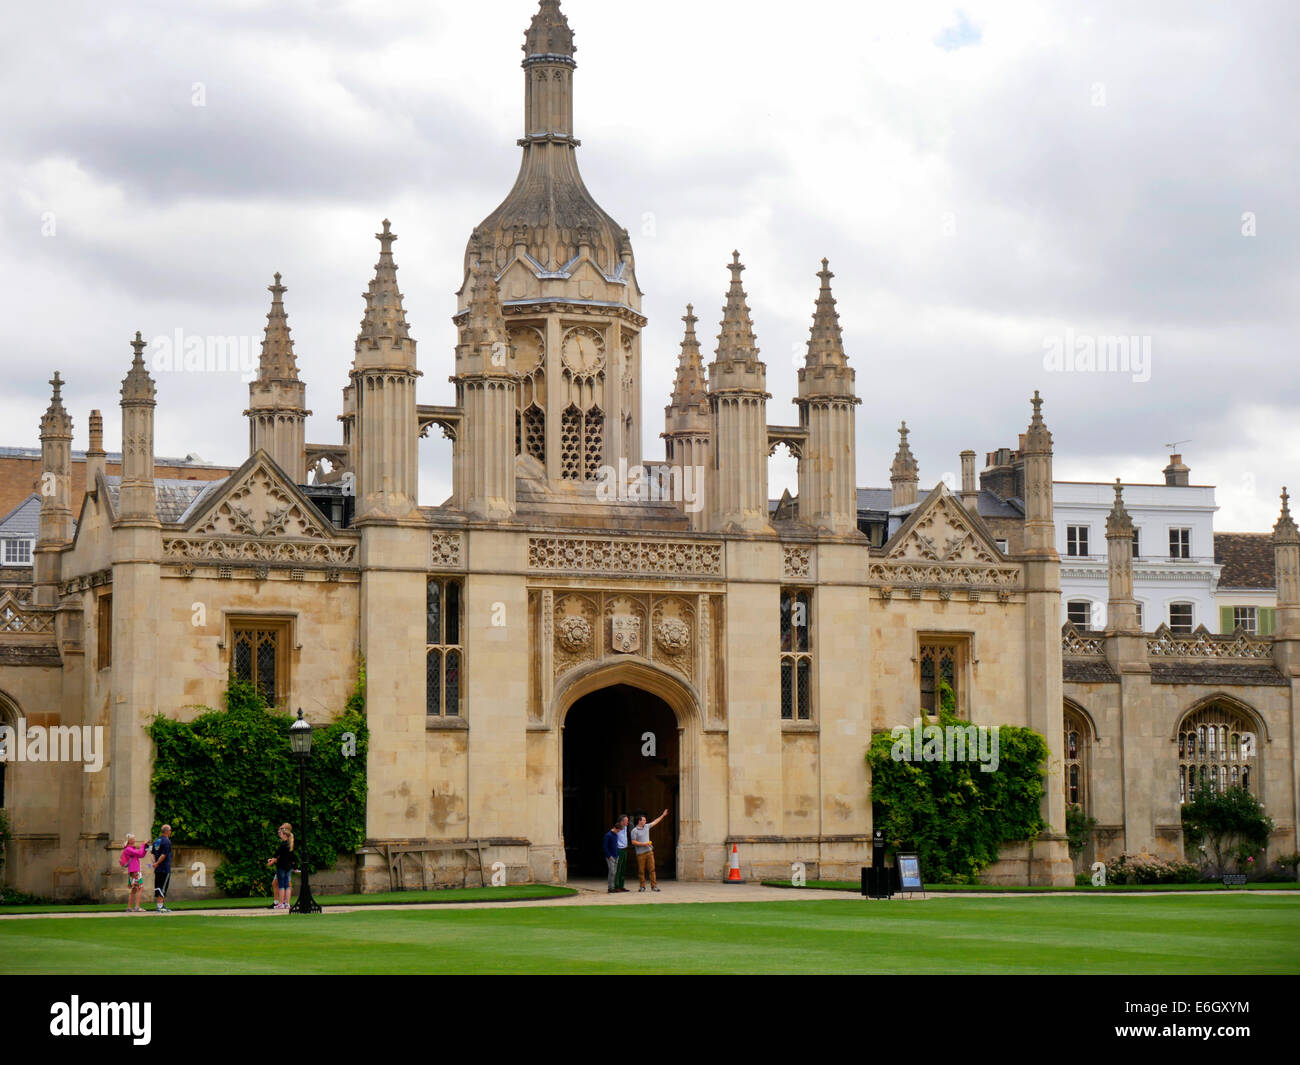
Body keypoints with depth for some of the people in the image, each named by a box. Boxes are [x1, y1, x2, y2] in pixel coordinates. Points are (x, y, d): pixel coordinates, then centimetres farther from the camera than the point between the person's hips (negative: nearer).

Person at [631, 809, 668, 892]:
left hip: (649, 851, 5)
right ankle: (642, 886, 9)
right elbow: (633, 842, -10)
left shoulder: (647, 827, 12)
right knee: (641, 871, 0)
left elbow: (655, 822, 25)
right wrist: (644, 844, -14)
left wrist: (663, 815, 30)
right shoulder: (634, 831, -5)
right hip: (640, 853, -5)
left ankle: (654, 886, -3)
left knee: (652, 869, -2)